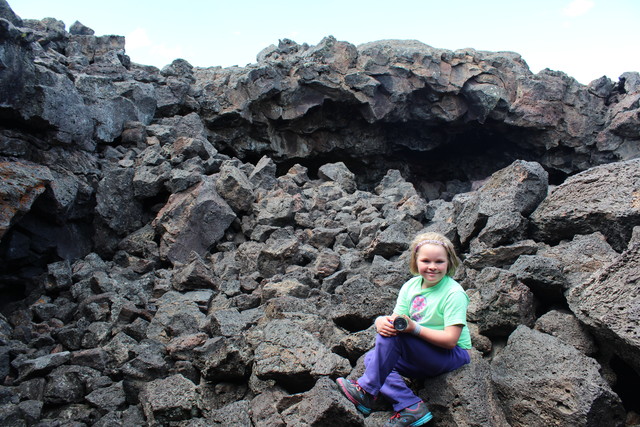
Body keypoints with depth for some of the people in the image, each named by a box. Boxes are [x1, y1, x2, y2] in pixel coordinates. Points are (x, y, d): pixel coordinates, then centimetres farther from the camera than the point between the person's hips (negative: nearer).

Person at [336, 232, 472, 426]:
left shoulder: (454, 293, -16)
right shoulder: (411, 286, 3)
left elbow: (450, 340, -22)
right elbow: (396, 319, -1)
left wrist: (414, 328, -34)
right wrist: (382, 321, -27)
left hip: (452, 355, -7)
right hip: (421, 358, 8)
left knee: (394, 334, -27)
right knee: (371, 358, -7)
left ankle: (368, 391, -18)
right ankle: (410, 406, -20)